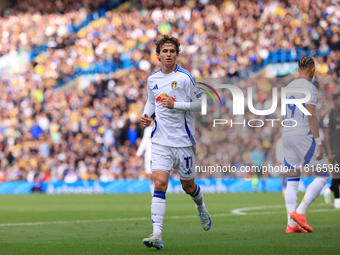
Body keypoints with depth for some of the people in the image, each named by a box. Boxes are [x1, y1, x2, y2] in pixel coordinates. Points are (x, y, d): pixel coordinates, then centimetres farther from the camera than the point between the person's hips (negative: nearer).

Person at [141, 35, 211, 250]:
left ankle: (201, 208, 49)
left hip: (184, 141, -2)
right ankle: (157, 235, -19)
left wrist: (175, 104, -17)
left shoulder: (185, 77, -7)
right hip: (160, 141, 2)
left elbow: (200, 104, -6)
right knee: (159, 184, -14)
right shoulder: (153, 79, 8)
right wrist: (146, 115, 4)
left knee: (188, 186, 13)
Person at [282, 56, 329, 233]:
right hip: (303, 136, -8)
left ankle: (291, 223, -2)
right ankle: (300, 212, -13)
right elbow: (311, 116, -15)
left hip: (286, 136, 8)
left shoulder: (289, 87, 18)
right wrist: (318, 142, -15)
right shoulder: (309, 87, -7)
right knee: (323, 175, 0)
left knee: (292, 181, 6)